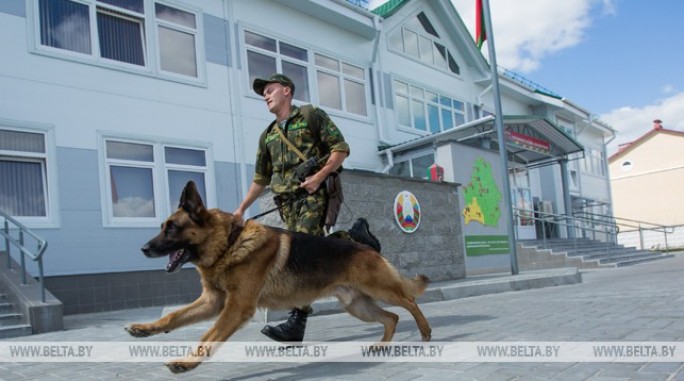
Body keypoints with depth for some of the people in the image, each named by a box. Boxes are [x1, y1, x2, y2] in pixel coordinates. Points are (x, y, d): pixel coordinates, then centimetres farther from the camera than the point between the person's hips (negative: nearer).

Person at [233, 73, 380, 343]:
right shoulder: (267, 135, 23)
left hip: (314, 192, -6)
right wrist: (241, 208, 18)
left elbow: (341, 149, -1)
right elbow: (261, 179, 26)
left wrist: (319, 176, -14)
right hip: (286, 200, 6)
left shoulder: (311, 115, 6)